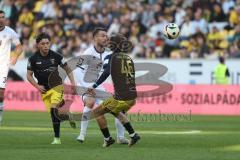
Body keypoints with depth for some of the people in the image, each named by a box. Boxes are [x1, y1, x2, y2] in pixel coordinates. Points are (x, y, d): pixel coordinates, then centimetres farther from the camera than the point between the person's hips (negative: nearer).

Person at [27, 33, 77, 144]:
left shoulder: (56, 56, -5)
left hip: (56, 86, -3)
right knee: (52, 112, -1)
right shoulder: (33, 59, -3)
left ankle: (57, 138, -16)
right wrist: (37, 86, -9)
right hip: (44, 90, 3)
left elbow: (68, 70, 7)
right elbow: (29, 75, 5)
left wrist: (72, 82, -3)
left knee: (54, 109, -21)